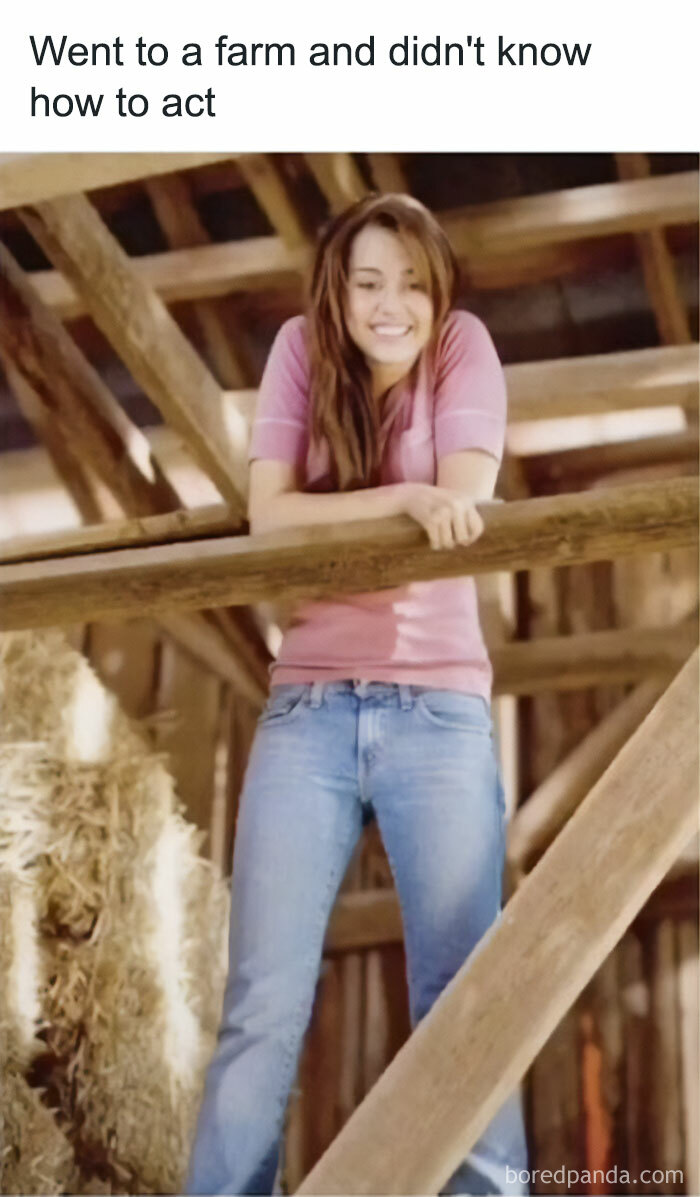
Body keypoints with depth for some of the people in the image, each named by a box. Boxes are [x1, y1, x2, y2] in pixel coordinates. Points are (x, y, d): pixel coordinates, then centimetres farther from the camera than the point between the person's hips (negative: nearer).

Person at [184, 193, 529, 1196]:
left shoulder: (464, 347, 7)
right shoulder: (301, 348, 9)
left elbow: (465, 503, -9)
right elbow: (266, 513, -5)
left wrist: (330, 512, -15)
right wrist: (405, 497, -16)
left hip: (440, 711, -1)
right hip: (308, 709, 1)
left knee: (459, 1006, -5)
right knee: (262, 1007, -4)